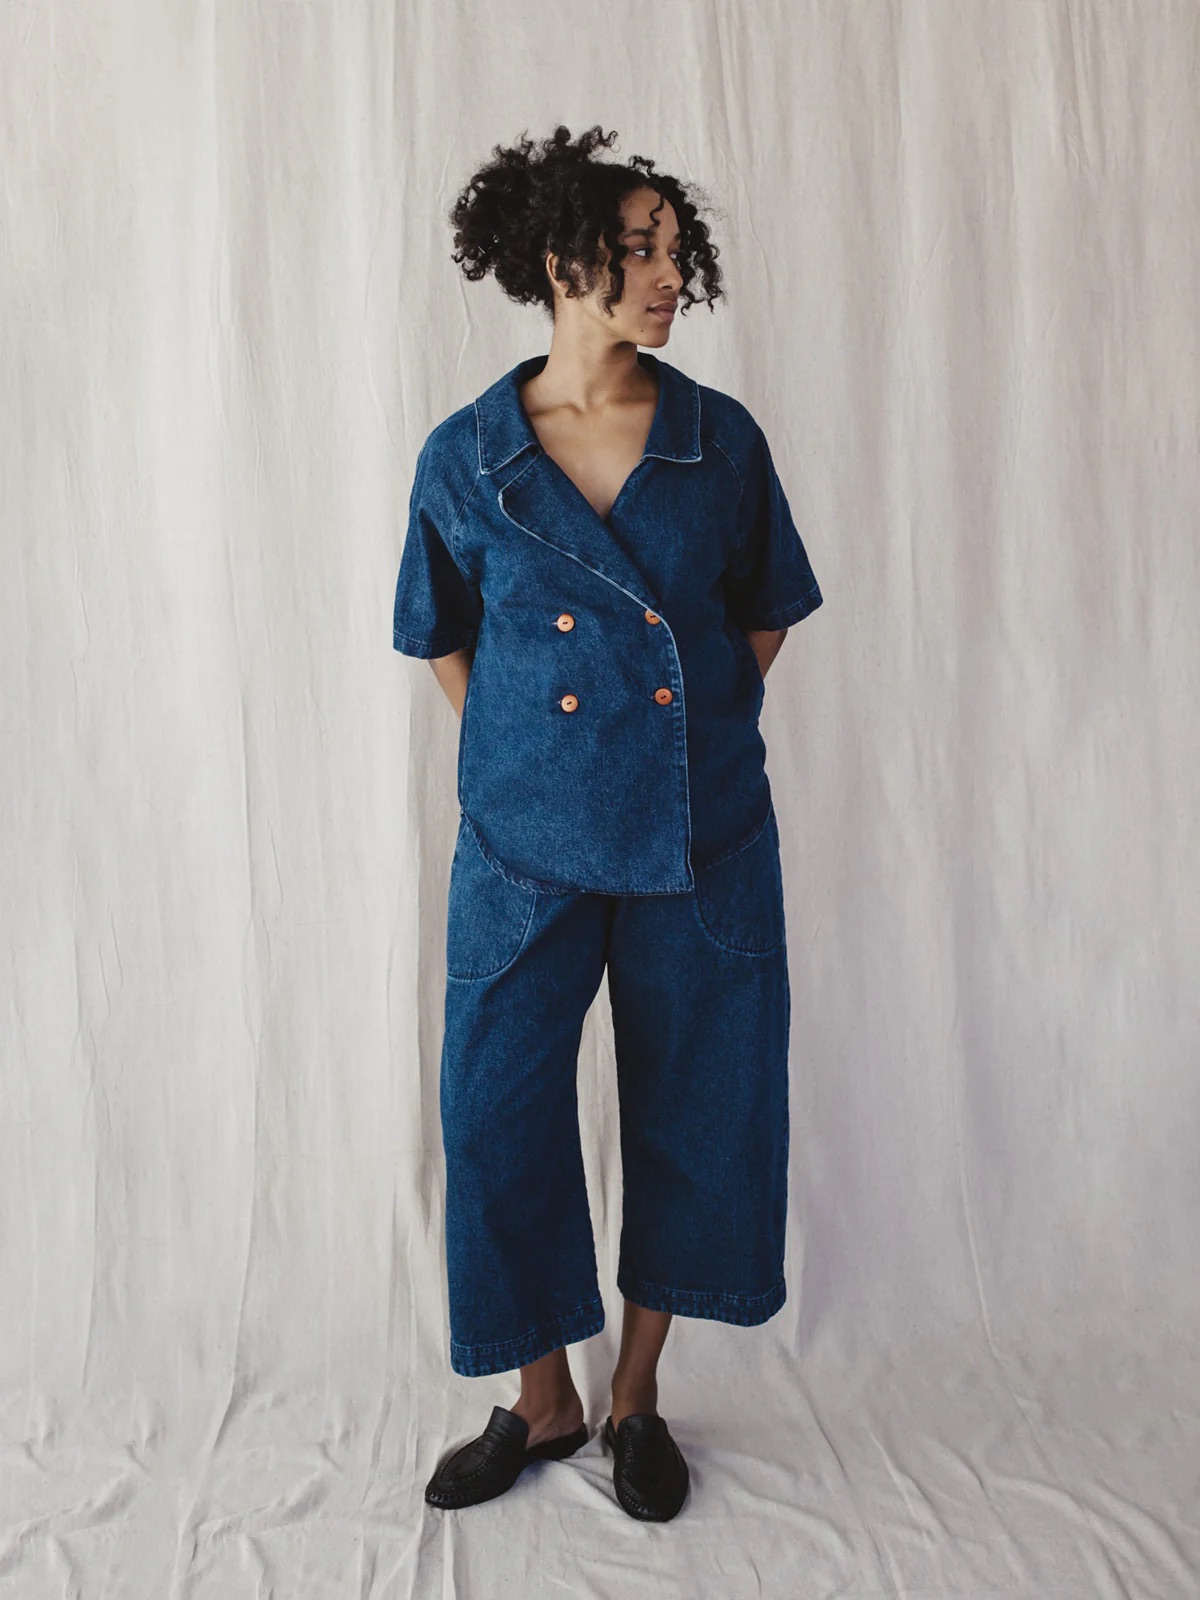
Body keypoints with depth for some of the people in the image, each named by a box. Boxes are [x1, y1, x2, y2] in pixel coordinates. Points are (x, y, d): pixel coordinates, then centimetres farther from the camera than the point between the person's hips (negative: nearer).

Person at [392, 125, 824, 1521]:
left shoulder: (722, 439, 1)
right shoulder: (465, 456, -1)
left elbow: (767, 611, 13)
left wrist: (703, 731, 8)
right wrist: (520, 759, 8)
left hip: (702, 835, 1)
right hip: (526, 841, 0)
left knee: (697, 1114, 8)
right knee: (499, 1114, 3)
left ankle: (638, 1396, 32)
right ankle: (543, 1403, 28)